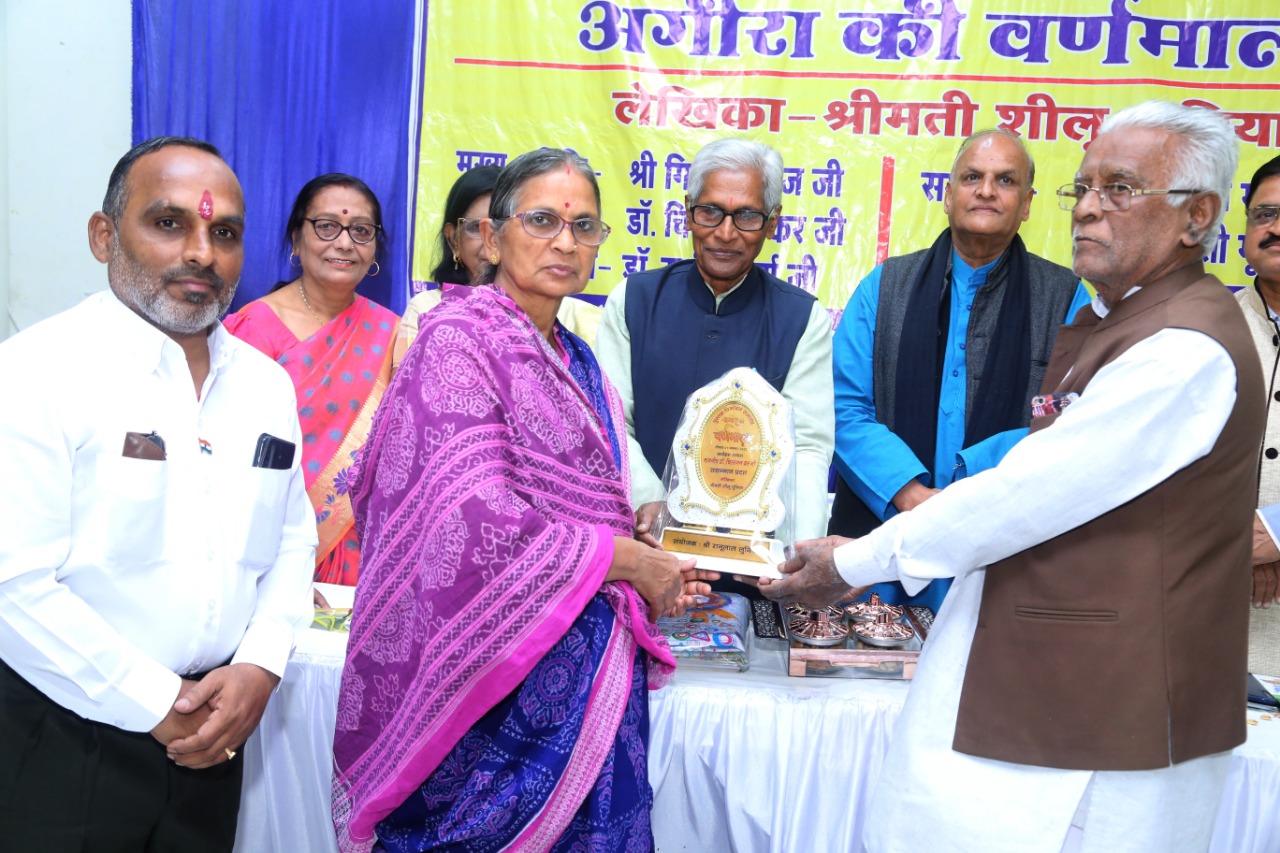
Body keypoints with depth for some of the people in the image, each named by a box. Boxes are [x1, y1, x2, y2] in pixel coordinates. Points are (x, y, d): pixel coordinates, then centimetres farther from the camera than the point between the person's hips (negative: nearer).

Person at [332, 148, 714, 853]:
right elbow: (476, 520, -23)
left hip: (586, 669, 8)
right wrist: (633, 562, -13)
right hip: (498, 676, -7)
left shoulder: (574, 361, 12)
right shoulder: (458, 338, -12)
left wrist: (658, 573, 3)